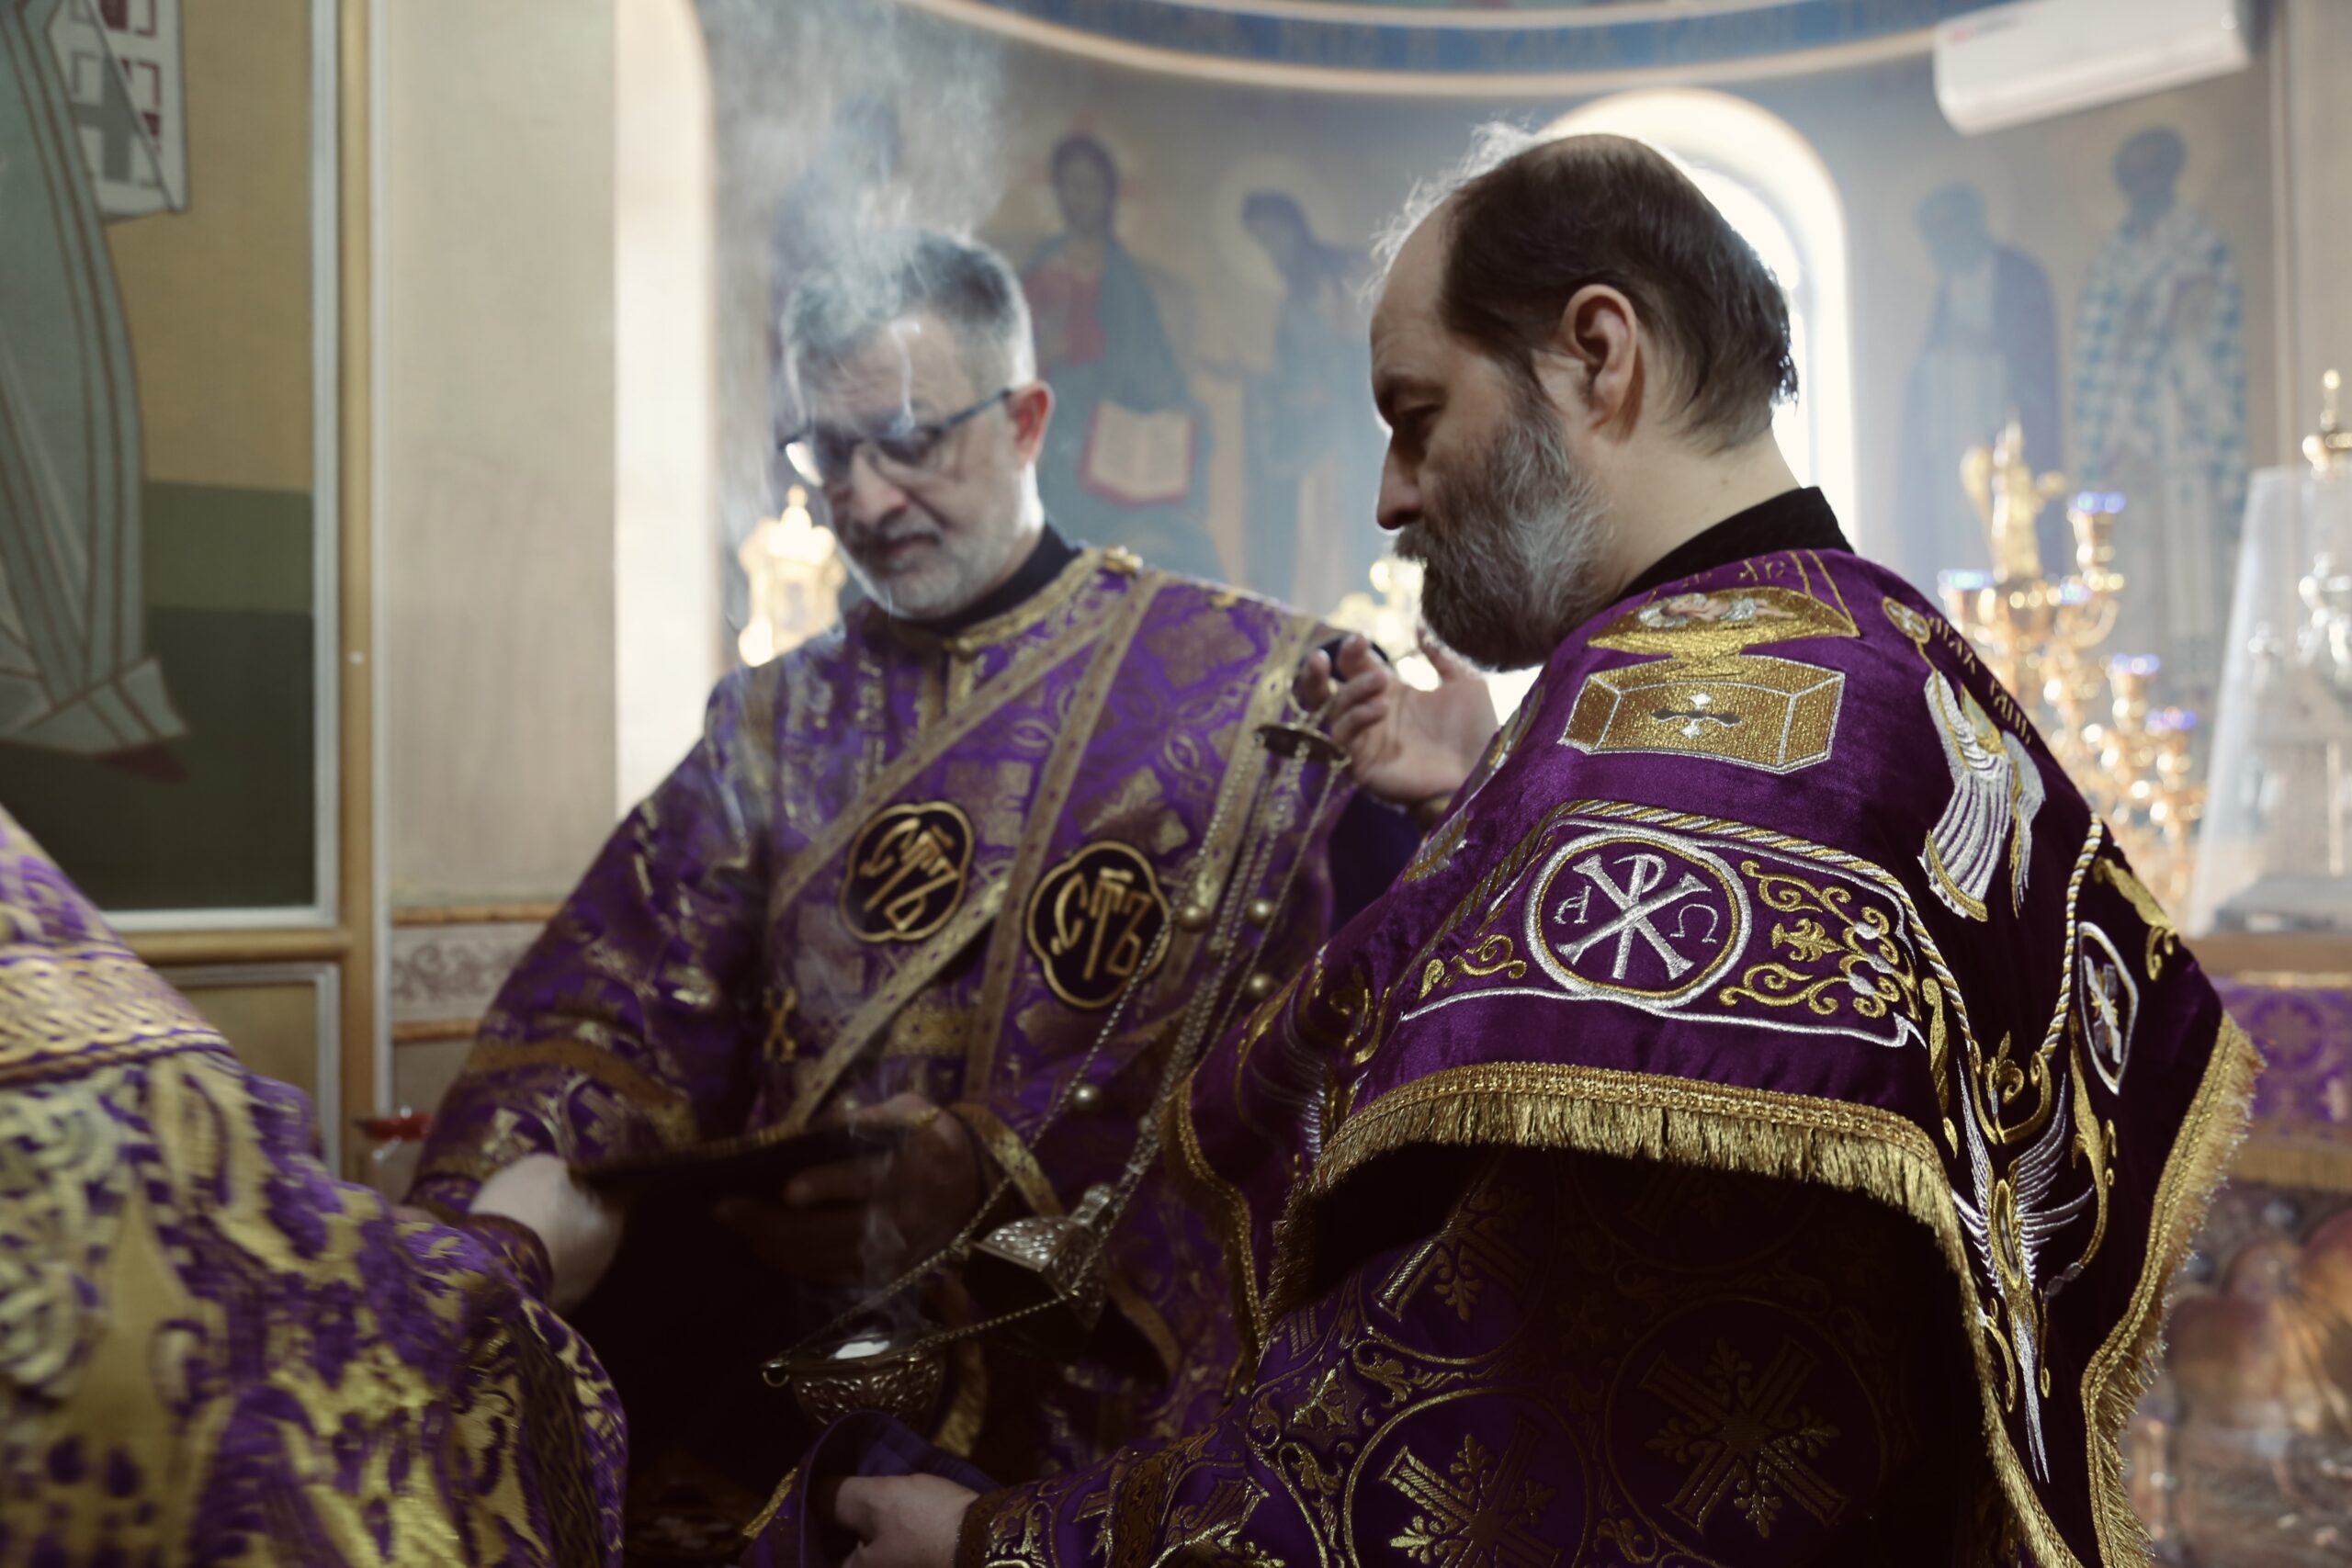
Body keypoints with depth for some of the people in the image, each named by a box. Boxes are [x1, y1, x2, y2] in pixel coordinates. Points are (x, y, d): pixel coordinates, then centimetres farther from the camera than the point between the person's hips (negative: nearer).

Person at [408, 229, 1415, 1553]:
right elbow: (616, 1000, 6)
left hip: (1108, 1393, -4)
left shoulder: (1250, 692, 1)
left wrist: (1003, 1175, -14)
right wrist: (500, 1203, -12)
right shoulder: (776, 728, 14)